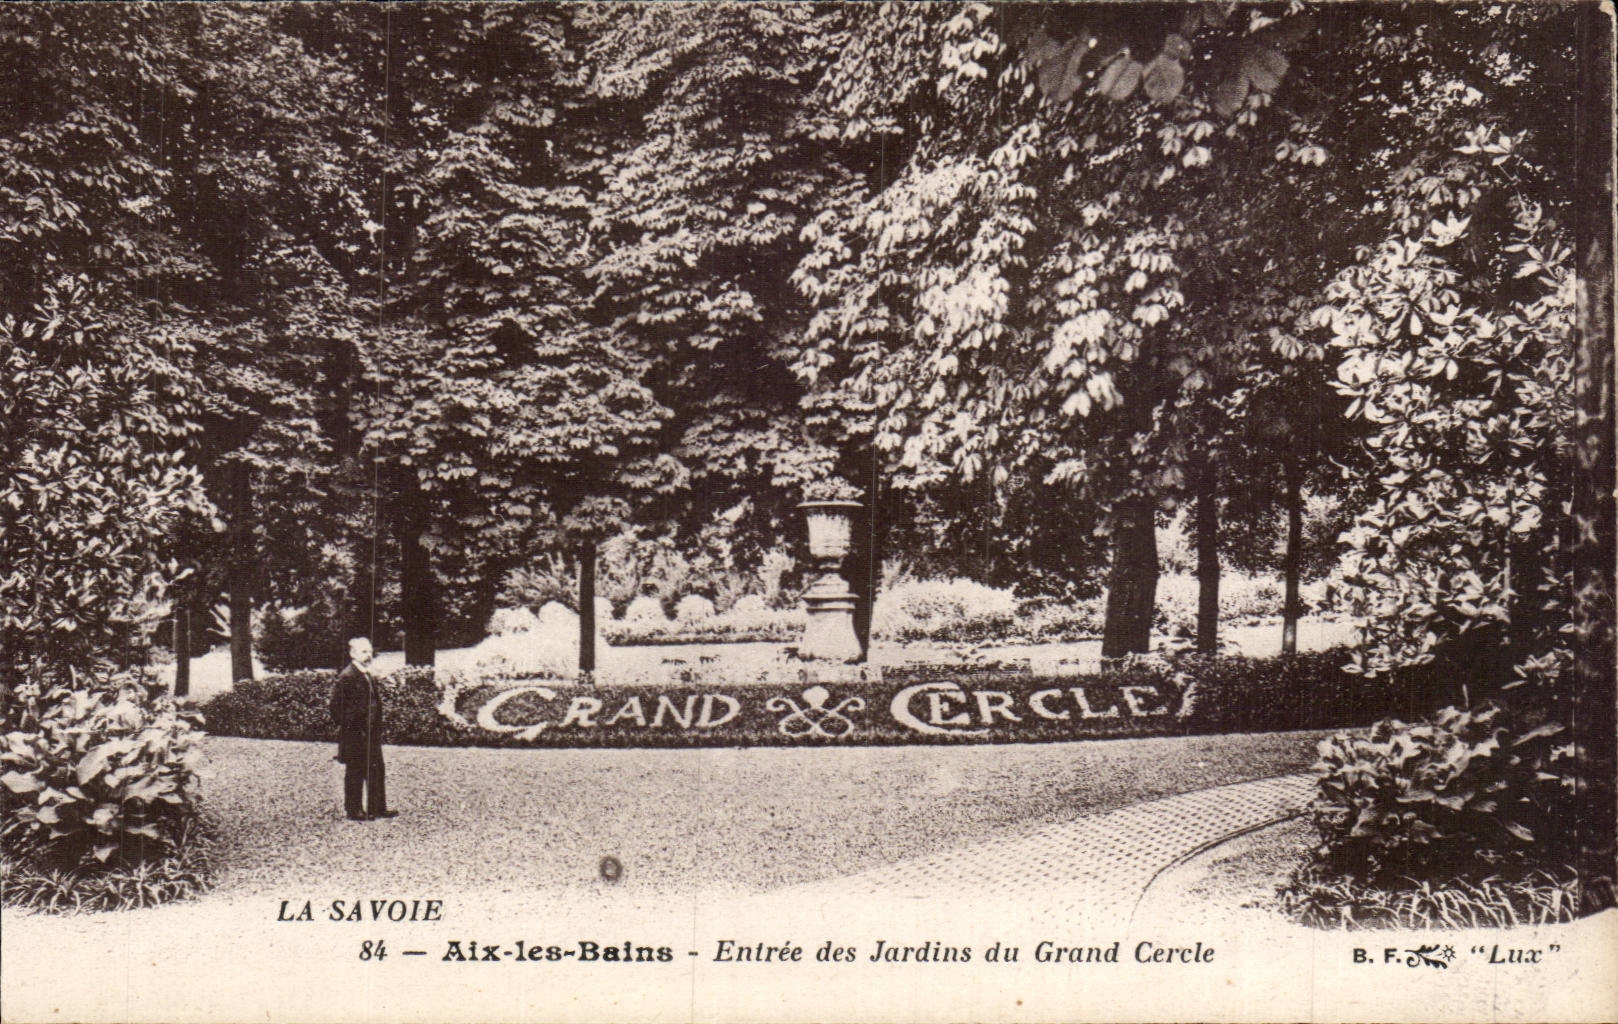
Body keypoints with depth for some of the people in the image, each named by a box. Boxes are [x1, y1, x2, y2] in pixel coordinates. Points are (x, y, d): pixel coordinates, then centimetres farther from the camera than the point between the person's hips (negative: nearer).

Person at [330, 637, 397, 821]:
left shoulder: (370, 677, 15)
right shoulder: (346, 677, -13)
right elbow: (337, 706, -16)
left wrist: (377, 727, 15)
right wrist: (351, 727, -16)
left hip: (371, 733, 9)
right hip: (354, 735, -9)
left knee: (376, 770, 11)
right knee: (355, 772, 1)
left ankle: (377, 808, 19)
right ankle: (354, 811, 9)